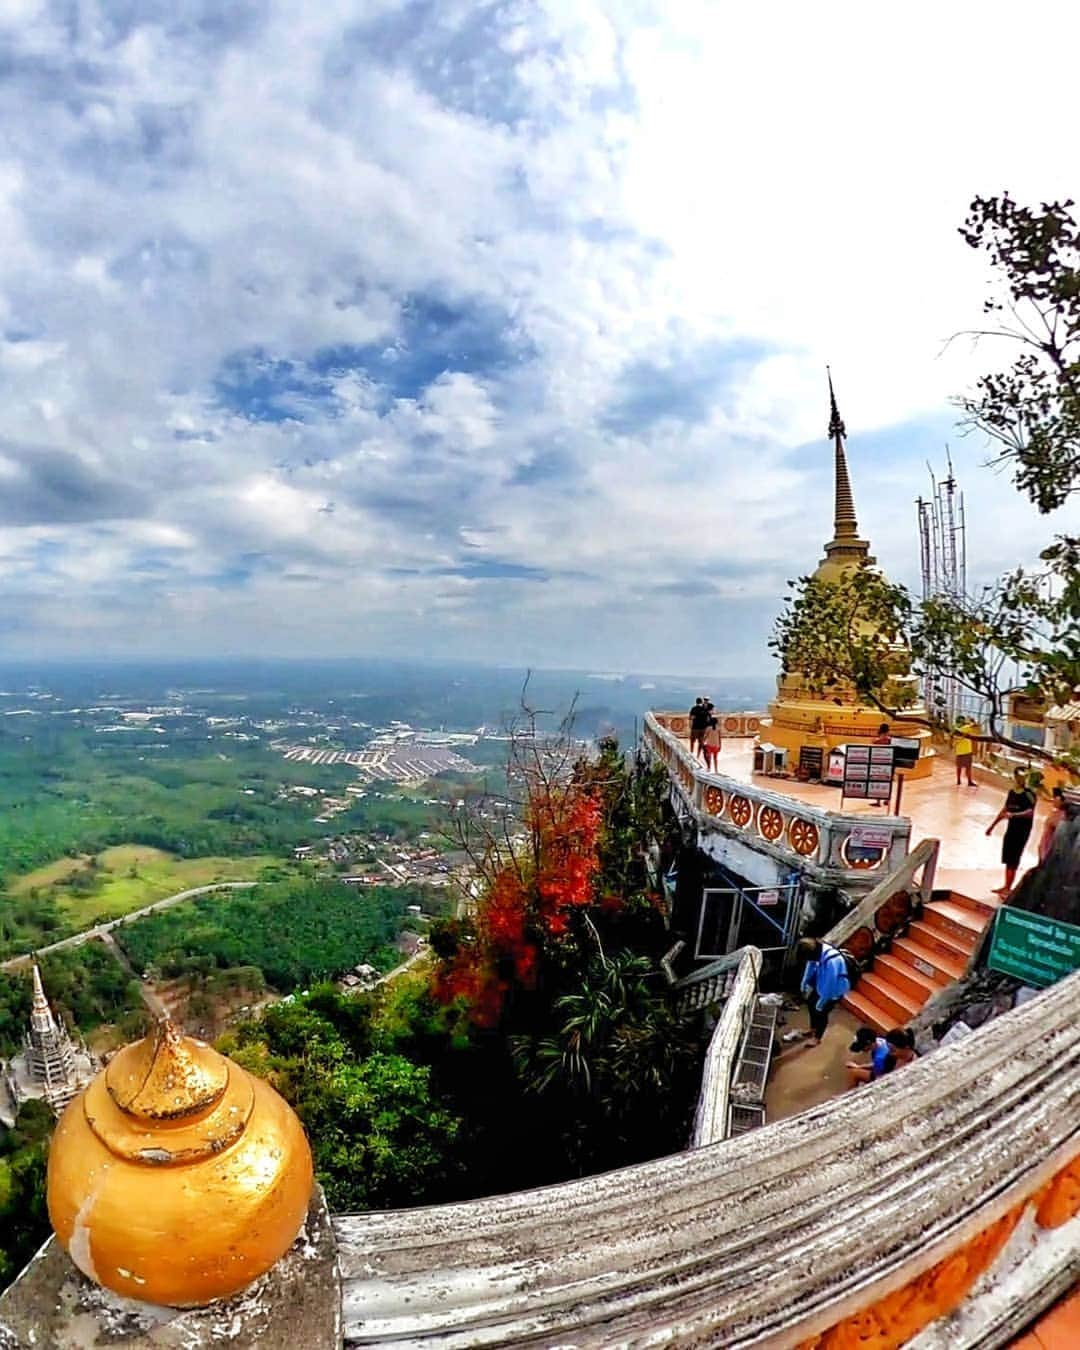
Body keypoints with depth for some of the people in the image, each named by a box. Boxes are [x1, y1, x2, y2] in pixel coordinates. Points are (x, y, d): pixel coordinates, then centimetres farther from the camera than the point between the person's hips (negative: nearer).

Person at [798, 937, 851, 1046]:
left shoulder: (831, 961, -42)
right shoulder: (816, 951, -20)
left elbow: (828, 985, -30)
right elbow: (810, 968, -1)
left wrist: (820, 1004, -18)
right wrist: (804, 987, 6)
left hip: (835, 989, -7)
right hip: (822, 983, 7)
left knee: (821, 1011, 4)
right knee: (811, 1002, 18)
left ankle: (817, 1038, 30)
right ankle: (813, 1029, 43)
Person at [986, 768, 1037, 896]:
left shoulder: (1029, 794, -13)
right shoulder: (1012, 792, 9)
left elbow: (1030, 812, -27)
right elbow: (1005, 809, 17)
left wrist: (1013, 815, -40)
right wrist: (992, 825, 18)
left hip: (1022, 830, -7)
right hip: (1011, 828, 7)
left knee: (1013, 860, -5)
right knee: (1007, 859, 12)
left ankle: (1008, 888, 1)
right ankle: (1006, 887, 21)